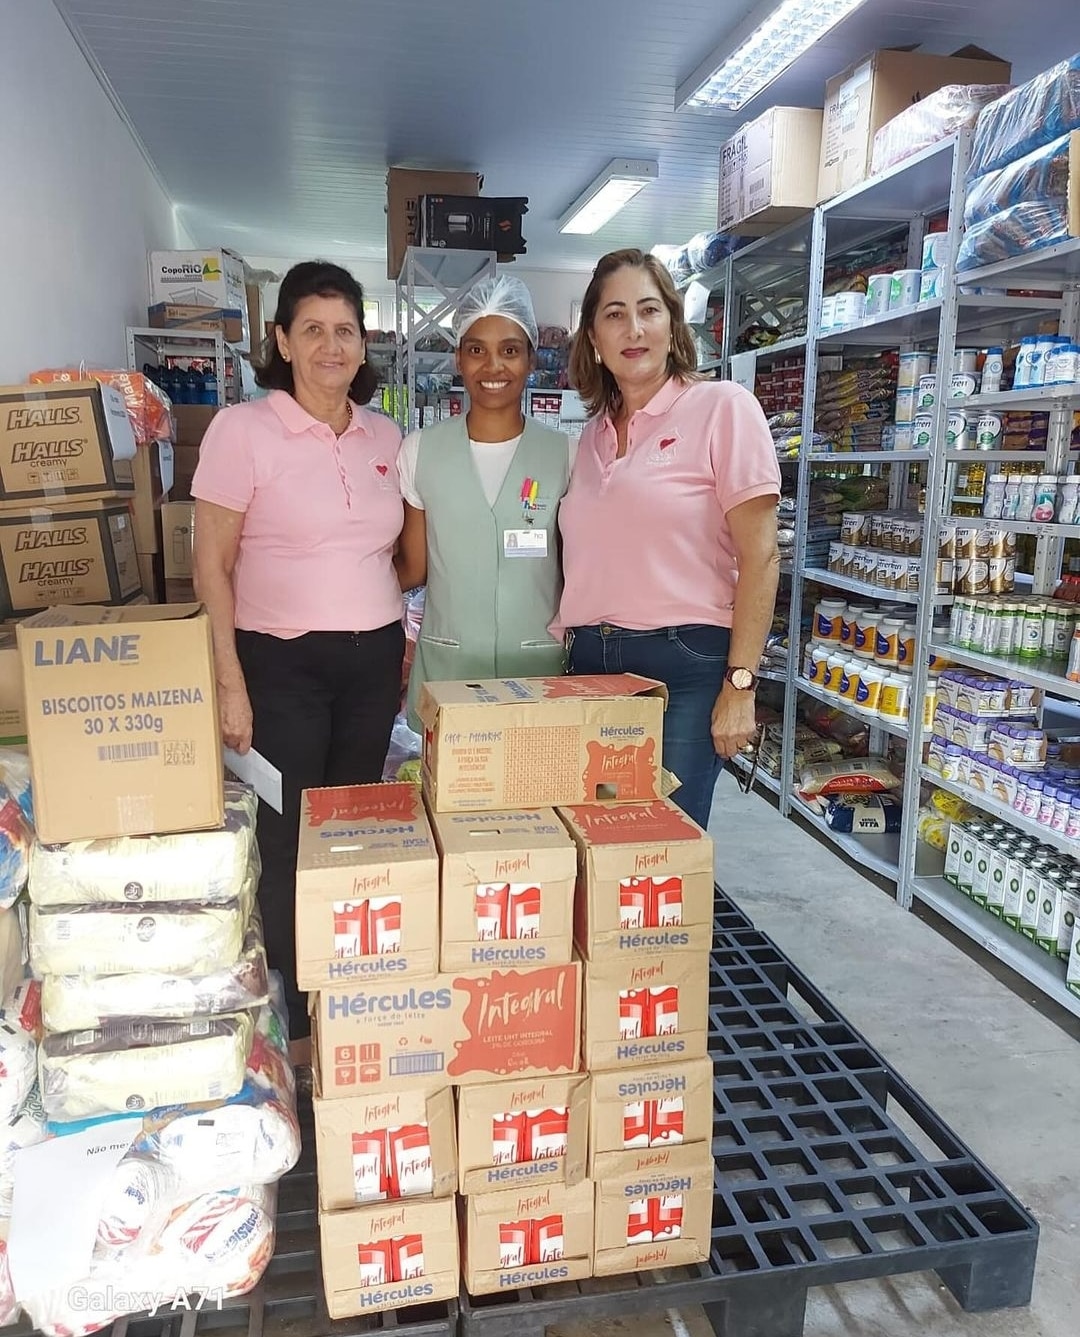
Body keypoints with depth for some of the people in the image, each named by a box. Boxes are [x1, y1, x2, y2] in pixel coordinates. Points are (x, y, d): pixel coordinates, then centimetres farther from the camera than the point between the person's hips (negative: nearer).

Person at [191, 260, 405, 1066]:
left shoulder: (386, 437, 7)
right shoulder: (242, 430, -7)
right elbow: (212, 566, -7)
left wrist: (404, 646, 11)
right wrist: (230, 682, -11)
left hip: (373, 658, 4)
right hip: (282, 662, -4)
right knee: (285, 842, 5)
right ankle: (287, 1024, 24)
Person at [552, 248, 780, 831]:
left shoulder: (722, 407, -3)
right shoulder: (592, 434, 14)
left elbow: (759, 557, -8)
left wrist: (740, 684, -13)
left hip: (684, 663, -5)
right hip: (591, 662, 6)